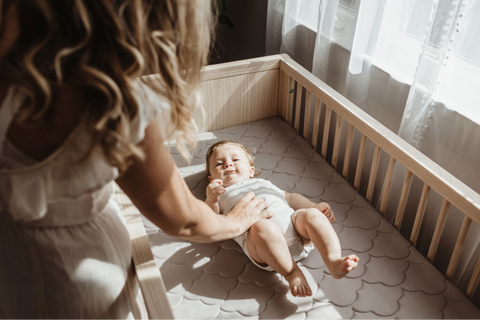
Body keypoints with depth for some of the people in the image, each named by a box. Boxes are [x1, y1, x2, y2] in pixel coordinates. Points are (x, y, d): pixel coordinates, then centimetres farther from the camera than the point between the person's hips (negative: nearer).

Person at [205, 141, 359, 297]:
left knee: (312, 215, -23)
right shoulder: (219, 195, 29)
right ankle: (292, 273, -28)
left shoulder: (262, 183, 42)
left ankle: (334, 261, -34)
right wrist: (211, 199, -6)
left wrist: (314, 206, 20)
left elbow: (290, 197, 38)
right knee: (263, 227, -37)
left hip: (291, 221, 5)